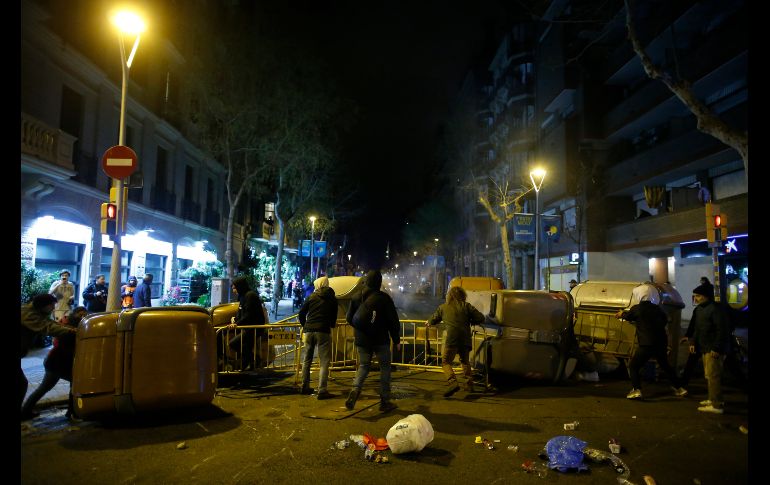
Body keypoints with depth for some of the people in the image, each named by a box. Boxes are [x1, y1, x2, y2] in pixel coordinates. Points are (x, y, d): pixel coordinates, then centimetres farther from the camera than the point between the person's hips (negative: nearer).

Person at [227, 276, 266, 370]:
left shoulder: (250, 295, -17)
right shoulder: (243, 296, 16)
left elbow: (249, 315, -23)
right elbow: (241, 312, 21)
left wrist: (237, 324, -28)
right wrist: (235, 319, 2)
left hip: (255, 328, -11)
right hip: (249, 328, 11)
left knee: (233, 344, -16)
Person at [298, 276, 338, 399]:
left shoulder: (312, 296, 9)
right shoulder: (332, 299, 9)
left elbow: (301, 314, 8)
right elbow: (334, 317, 15)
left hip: (308, 330, 2)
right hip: (323, 331, -2)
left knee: (307, 359, 17)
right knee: (324, 362, -1)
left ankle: (305, 387, 24)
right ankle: (322, 391, -8)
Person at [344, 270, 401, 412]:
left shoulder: (357, 298, 0)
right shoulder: (383, 298, -9)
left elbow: (349, 318, 4)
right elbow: (393, 320, -7)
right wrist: (396, 339, 3)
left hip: (362, 340, 3)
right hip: (381, 340, -3)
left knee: (363, 366, 16)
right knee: (385, 367, 10)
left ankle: (355, 390, -10)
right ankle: (385, 401, 10)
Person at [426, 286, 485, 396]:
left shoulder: (443, 307, 11)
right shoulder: (466, 306, 10)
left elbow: (433, 320, 23)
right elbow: (480, 318, 6)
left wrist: (428, 322, 46)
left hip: (451, 339, -3)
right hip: (465, 339, 3)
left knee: (446, 362, 3)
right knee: (465, 361, 23)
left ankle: (452, 382, -19)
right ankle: (469, 384, 21)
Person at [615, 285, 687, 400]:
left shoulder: (636, 309, -8)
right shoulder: (656, 308, 6)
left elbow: (627, 316, 11)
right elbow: (665, 320, 19)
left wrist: (621, 314, 33)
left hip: (646, 344, -6)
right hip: (661, 343, 6)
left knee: (633, 366, 4)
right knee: (665, 366, 24)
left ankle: (636, 390, -10)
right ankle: (679, 388, 30)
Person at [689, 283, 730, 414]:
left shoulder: (714, 309, -17)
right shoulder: (698, 309, 13)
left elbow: (722, 330, -20)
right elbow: (696, 329, 22)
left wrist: (716, 348, -22)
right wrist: (693, 342, 12)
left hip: (713, 349, -10)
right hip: (704, 348, 10)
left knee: (713, 376, -10)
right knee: (709, 376, 18)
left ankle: (717, 405, -7)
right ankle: (712, 399, 30)